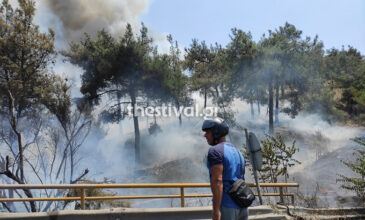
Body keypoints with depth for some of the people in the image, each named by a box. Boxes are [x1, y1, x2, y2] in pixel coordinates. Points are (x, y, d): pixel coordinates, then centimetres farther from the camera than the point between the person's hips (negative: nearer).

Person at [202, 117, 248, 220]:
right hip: (241, 205, 8)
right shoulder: (237, 153, 18)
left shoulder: (215, 151, -10)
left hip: (226, 205, -8)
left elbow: (217, 181, -20)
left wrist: (216, 210, -23)